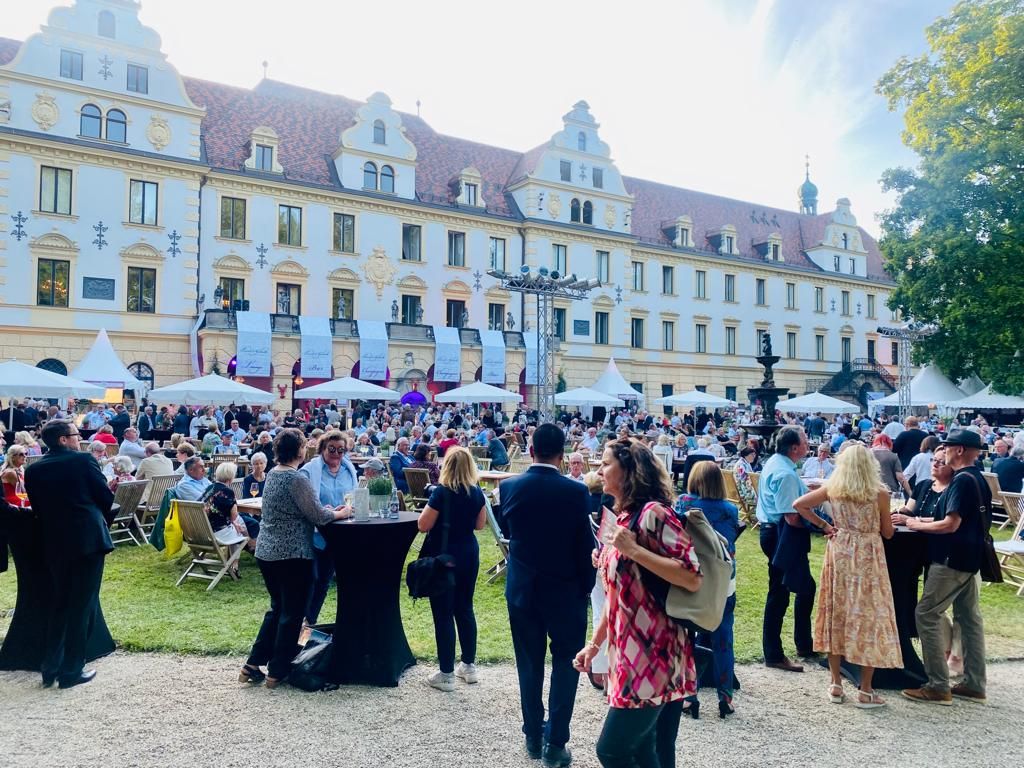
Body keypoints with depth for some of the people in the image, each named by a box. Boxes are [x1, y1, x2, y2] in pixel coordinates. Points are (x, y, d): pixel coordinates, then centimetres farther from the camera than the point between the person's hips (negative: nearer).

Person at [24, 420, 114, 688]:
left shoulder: (34, 470, 4)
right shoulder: (83, 460, -8)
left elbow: (37, 508, 8)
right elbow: (106, 497, -5)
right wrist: (105, 520, 15)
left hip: (55, 543, 5)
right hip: (88, 538, -4)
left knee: (58, 605, 17)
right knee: (81, 606, 3)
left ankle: (50, 669, 20)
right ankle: (72, 671, 7)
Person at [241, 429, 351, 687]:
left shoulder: (272, 474, 8)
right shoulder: (297, 479, -18)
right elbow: (318, 516, -15)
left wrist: (328, 510, 9)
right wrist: (342, 513, 2)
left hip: (266, 551, 8)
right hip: (292, 555, -8)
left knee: (277, 608, 21)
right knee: (292, 614, 6)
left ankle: (252, 665, 22)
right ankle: (277, 672, 14)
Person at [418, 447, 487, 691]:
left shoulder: (442, 491, -17)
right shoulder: (477, 492, 0)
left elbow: (423, 525, -13)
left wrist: (432, 506, 2)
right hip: (469, 554, 6)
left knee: (443, 614, 1)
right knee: (464, 609, 17)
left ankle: (446, 674, 7)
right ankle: (469, 666, 25)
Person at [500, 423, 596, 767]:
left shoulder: (509, 487, -8)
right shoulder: (576, 491, -16)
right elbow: (586, 546, -11)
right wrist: (586, 587, 3)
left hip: (521, 589, 3)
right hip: (565, 591, -3)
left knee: (529, 664, 16)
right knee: (565, 663, 12)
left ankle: (533, 738, 27)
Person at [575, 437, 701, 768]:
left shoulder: (653, 512, -14)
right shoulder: (623, 517, 13)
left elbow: (692, 578, -21)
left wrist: (633, 549, -22)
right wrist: (594, 643, 18)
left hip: (654, 654, -8)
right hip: (631, 654, 8)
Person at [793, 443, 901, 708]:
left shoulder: (832, 488, -3)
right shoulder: (879, 493, -9)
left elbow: (798, 505, -2)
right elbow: (887, 533, -1)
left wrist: (823, 525, 5)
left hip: (839, 553, 3)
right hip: (868, 557, -2)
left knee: (837, 613, 10)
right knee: (869, 616, 6)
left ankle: (836, 686, 17)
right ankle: (865, 691, 11)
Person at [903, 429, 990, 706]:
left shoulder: (962, 481, -18)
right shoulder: (979, 479, 12)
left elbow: (951, 525, -23)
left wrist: (917, 525, -11)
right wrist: (928, 522, 14)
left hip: (951, 560, -10)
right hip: (969, 558, 10)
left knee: (926, 615, -6)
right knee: (969, 617, 14)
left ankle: (938, 687, -3)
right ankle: (974, 685, 21)